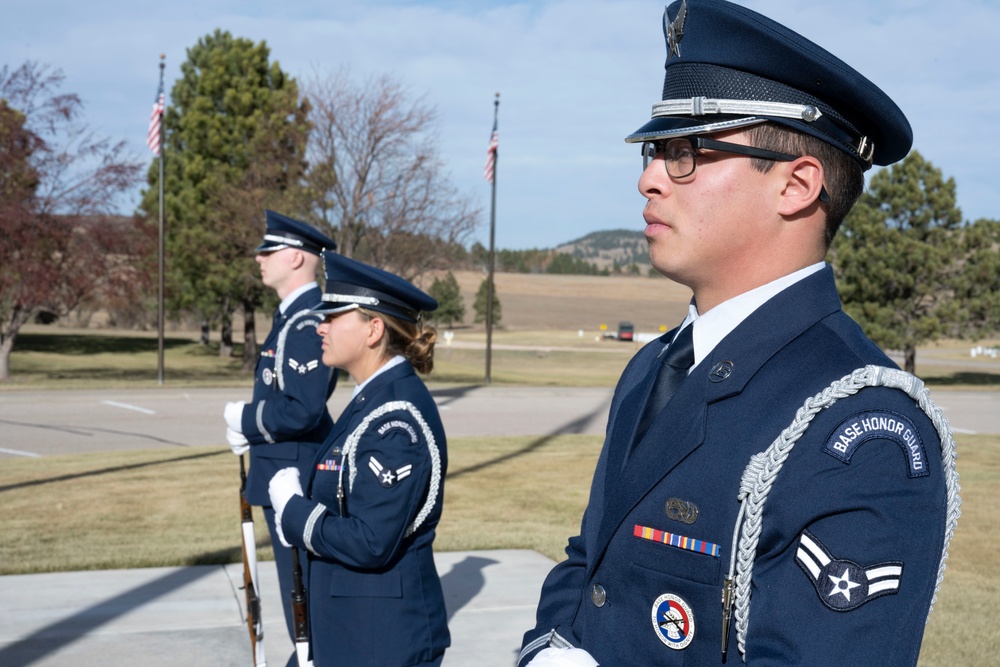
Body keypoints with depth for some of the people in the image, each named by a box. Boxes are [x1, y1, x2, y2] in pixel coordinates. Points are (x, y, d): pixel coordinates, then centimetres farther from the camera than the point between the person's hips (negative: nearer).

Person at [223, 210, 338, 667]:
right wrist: (250, 430, 3)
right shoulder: (293, 315, 11)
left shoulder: (306, 323, -21)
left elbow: (302, 411, -28)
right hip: (288, 475, 10)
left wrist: (244, 418, -13)